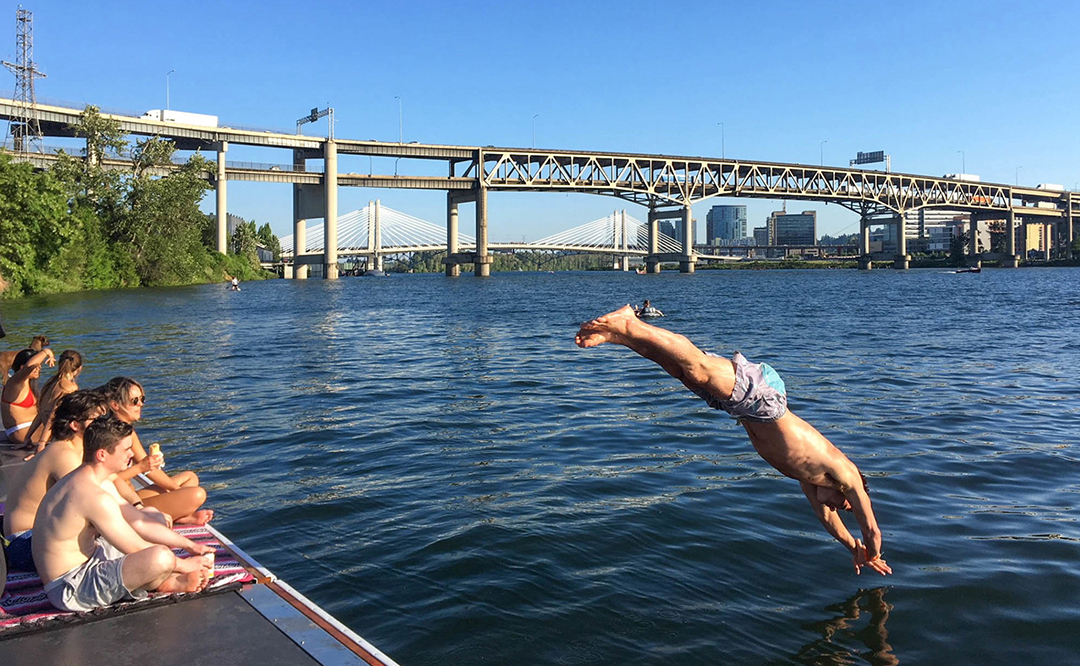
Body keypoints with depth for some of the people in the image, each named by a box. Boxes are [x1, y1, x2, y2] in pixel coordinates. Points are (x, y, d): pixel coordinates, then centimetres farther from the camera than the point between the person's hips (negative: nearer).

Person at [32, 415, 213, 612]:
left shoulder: (80, 481, 7)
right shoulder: (95, 497, -26)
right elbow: (137, 550, -21)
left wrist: (188, 544, 12)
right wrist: (184, 565, -7)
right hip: (72, 591, -11)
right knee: (162, 558, -34)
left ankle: (165, 580, 3)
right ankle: (170, 583, 3)